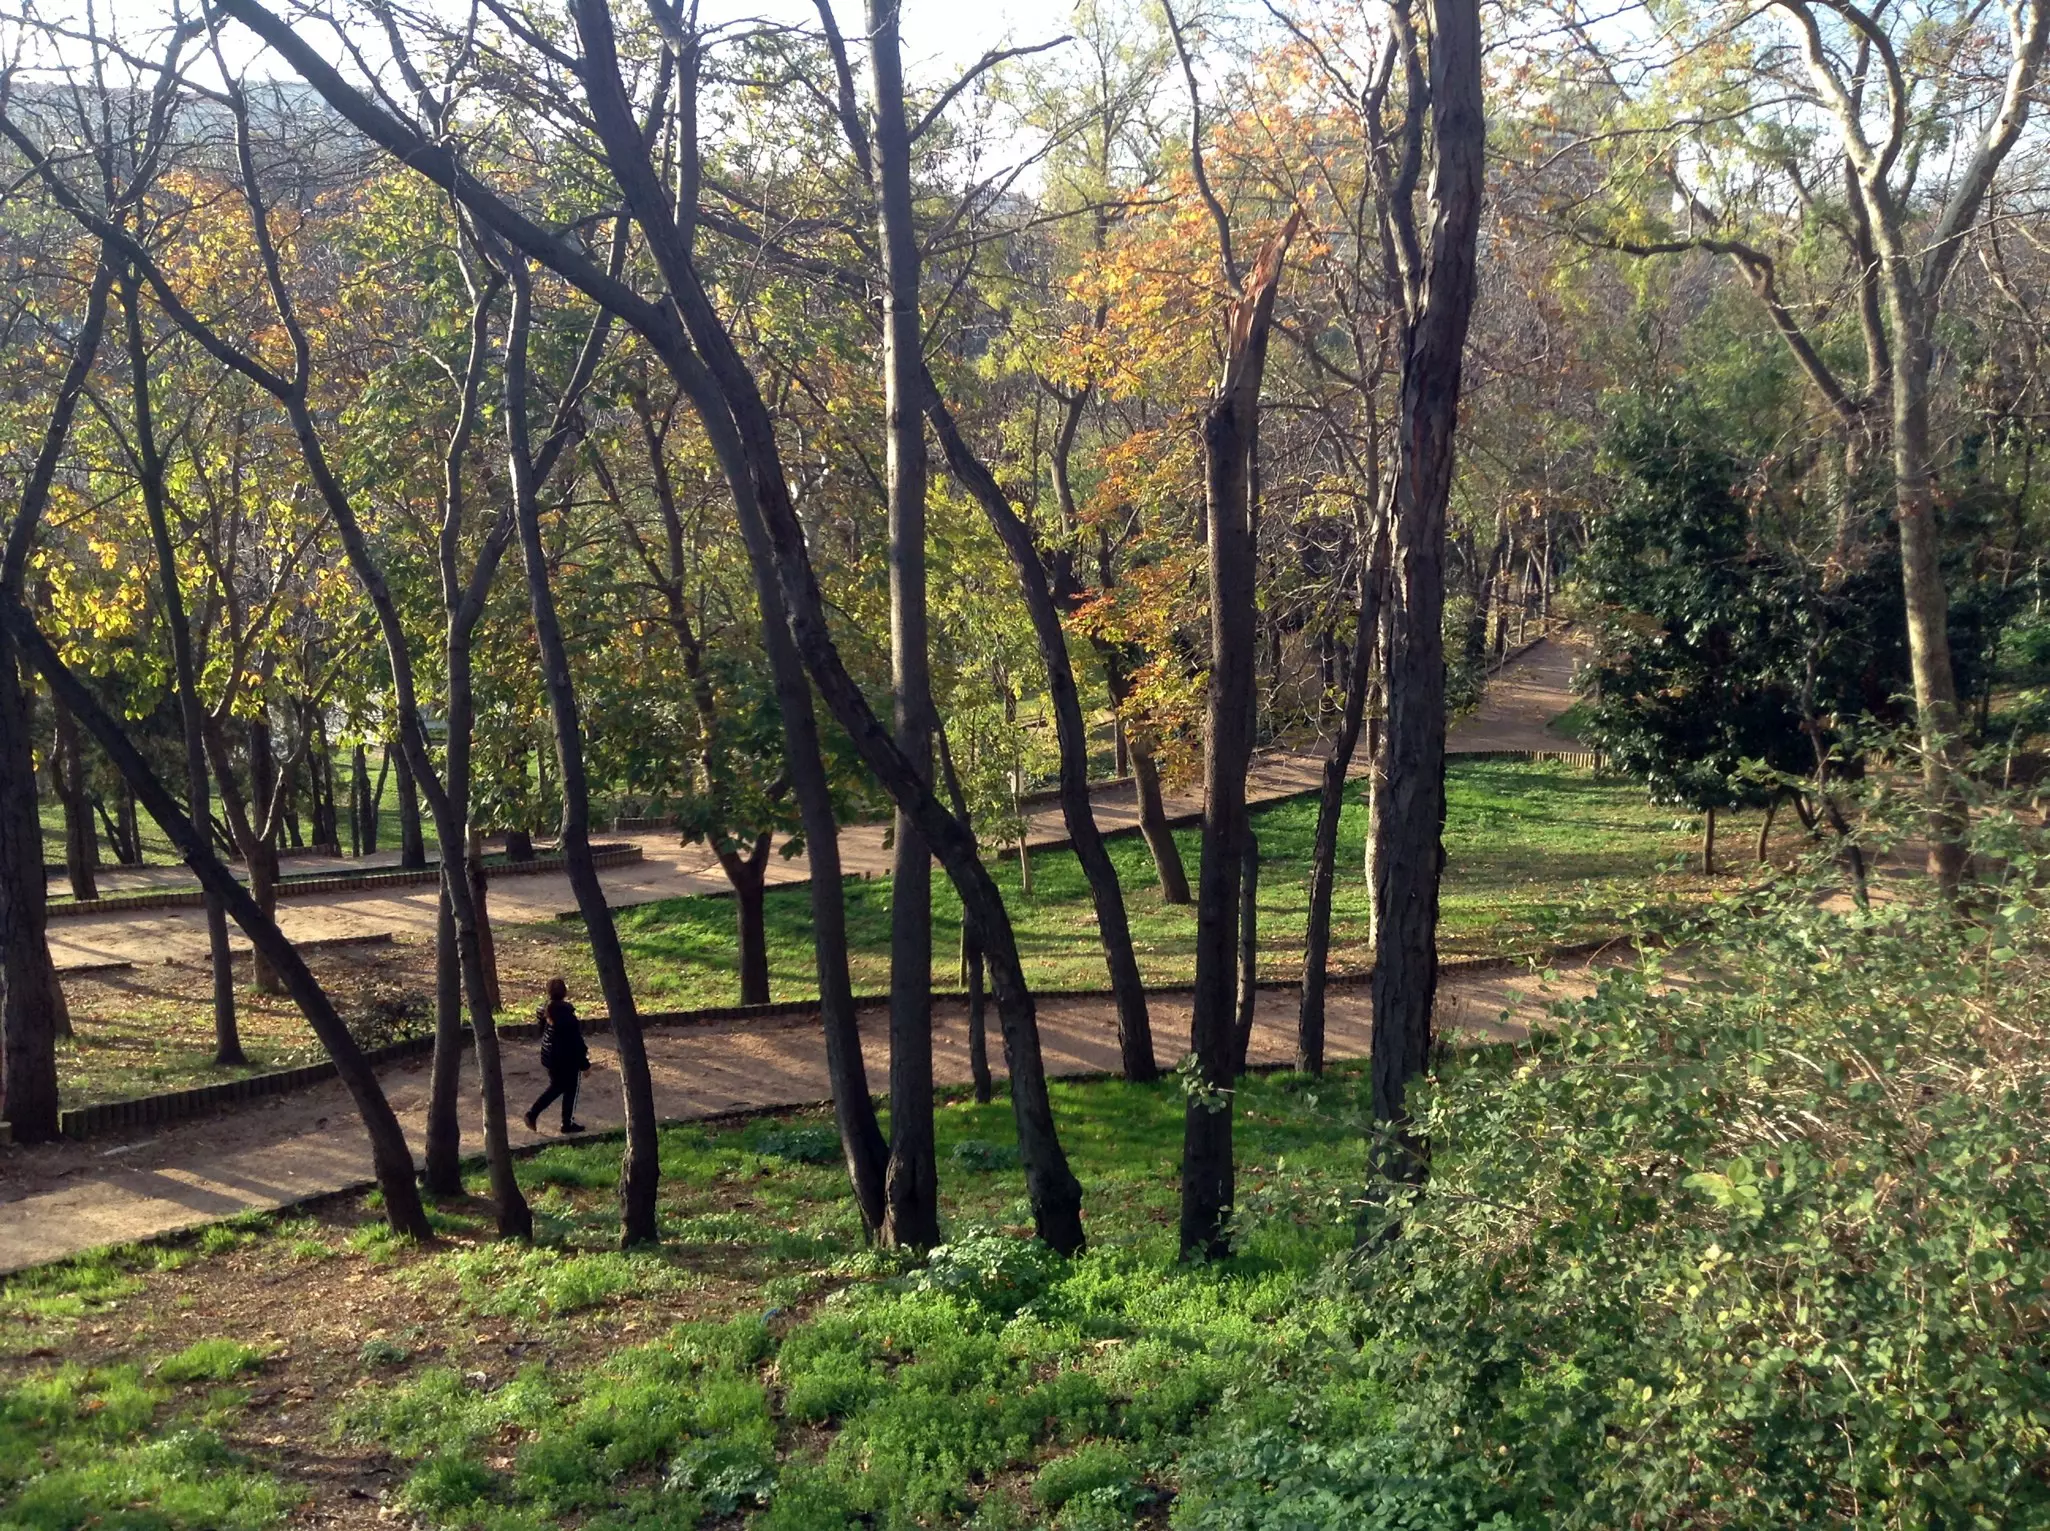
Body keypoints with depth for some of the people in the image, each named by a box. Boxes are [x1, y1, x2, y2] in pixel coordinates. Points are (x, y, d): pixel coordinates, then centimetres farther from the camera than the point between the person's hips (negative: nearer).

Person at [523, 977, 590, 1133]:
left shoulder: (545, 1010, -4)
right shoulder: (566, 1015, -27)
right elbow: (575, 1041, -21)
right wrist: (585, 1064, -11)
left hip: (549, 1056, 7)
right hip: (567, 1059, -7)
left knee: (556, 1086, 25)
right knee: (570, 1090, 12)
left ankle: (533, 1112, 17)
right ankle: (568, 1124, 25)